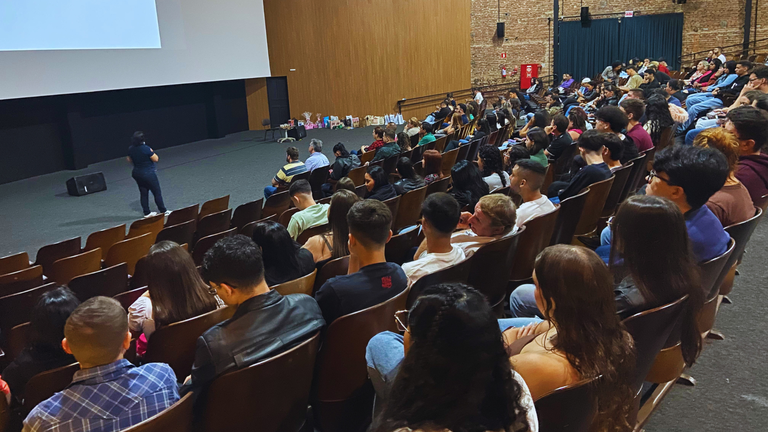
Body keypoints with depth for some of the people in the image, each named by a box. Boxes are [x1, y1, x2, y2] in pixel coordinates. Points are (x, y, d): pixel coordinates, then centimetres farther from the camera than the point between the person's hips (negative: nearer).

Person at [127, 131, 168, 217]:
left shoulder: (130, 149, -4)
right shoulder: (146, 149, -25)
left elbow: (130, 160, 12)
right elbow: (156, 159, -17)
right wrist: (151, 151, -4)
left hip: (136, 173, 7)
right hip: (148, 174, -7)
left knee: (143, 193, 15)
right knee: (157, 192, 6)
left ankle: (147, 213, 22)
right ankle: (163, 211, 14)